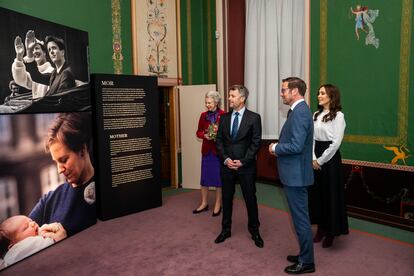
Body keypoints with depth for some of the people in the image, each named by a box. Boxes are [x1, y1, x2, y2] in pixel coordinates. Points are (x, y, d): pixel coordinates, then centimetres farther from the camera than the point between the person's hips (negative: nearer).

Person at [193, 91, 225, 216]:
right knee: (204, 177, 11)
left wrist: (219, 132, -23)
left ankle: (218, 204, 21)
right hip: (207, 150, 5)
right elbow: (198, 132, 11)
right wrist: (204, 135, -8)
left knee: (219, 177, 6)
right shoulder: (203, 115, 6)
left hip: (219, 150, -4)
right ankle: (204, 203, 26)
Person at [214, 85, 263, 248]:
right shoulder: (224, 117, 8)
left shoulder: (254, 118, -5)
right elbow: (219, 140, 6)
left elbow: (256, 143, -8)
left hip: (246, 166, -3)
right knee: (226, 198, 12)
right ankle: (226, 230, 28)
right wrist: (225, 159, -7)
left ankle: (254, 231, 25)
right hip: (227, 165, 4)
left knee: (250, 198, 7)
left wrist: (242, 161, -13)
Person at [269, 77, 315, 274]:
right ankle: (304, 254, 33)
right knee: (300, 216, 19)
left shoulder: (299, 112, -19)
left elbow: (296, 146, -26)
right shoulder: (298, 110, 12)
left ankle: (307, 262, 17)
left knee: (300, 218, 2)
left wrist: (275, 148, -12)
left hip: (296, 174, -10)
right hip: (294, 173, 10)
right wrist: (278, 147, 4)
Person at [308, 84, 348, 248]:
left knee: (330, 194, 3)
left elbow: (336, 142, -13)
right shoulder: (316, 115, 9)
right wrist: (313, 158, -5)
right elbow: (311, 138, 6)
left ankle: (331, 232, 19)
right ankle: (321, 227, 26)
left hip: (330, 157, -6)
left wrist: (321, 160, -12)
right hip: (316, 157, 6)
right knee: (316, 192, 11)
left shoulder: (338, 115, -8)